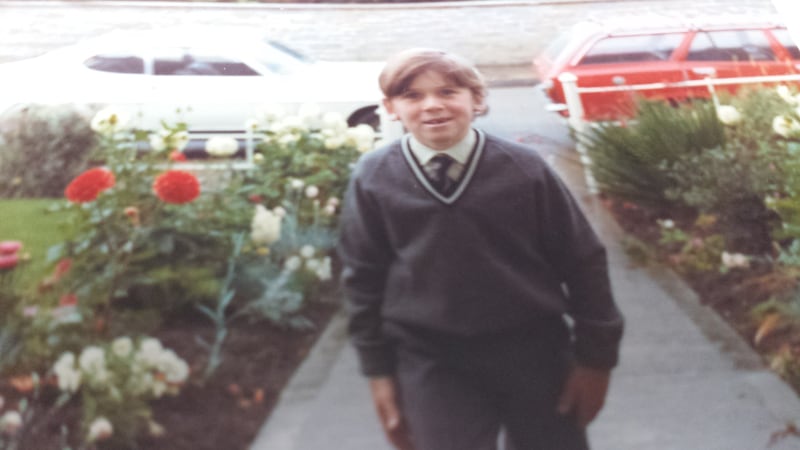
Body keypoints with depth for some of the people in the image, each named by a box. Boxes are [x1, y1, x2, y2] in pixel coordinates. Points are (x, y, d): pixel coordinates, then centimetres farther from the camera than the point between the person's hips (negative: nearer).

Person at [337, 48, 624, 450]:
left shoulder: (523, 167, -7)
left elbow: (582, 262, 0)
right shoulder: (373, 180, -5)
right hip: (431, 364, 0)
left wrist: (595, 357, 2)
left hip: (535, 352, 1)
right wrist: (378, 371, 4)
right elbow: (364, 278, 4)